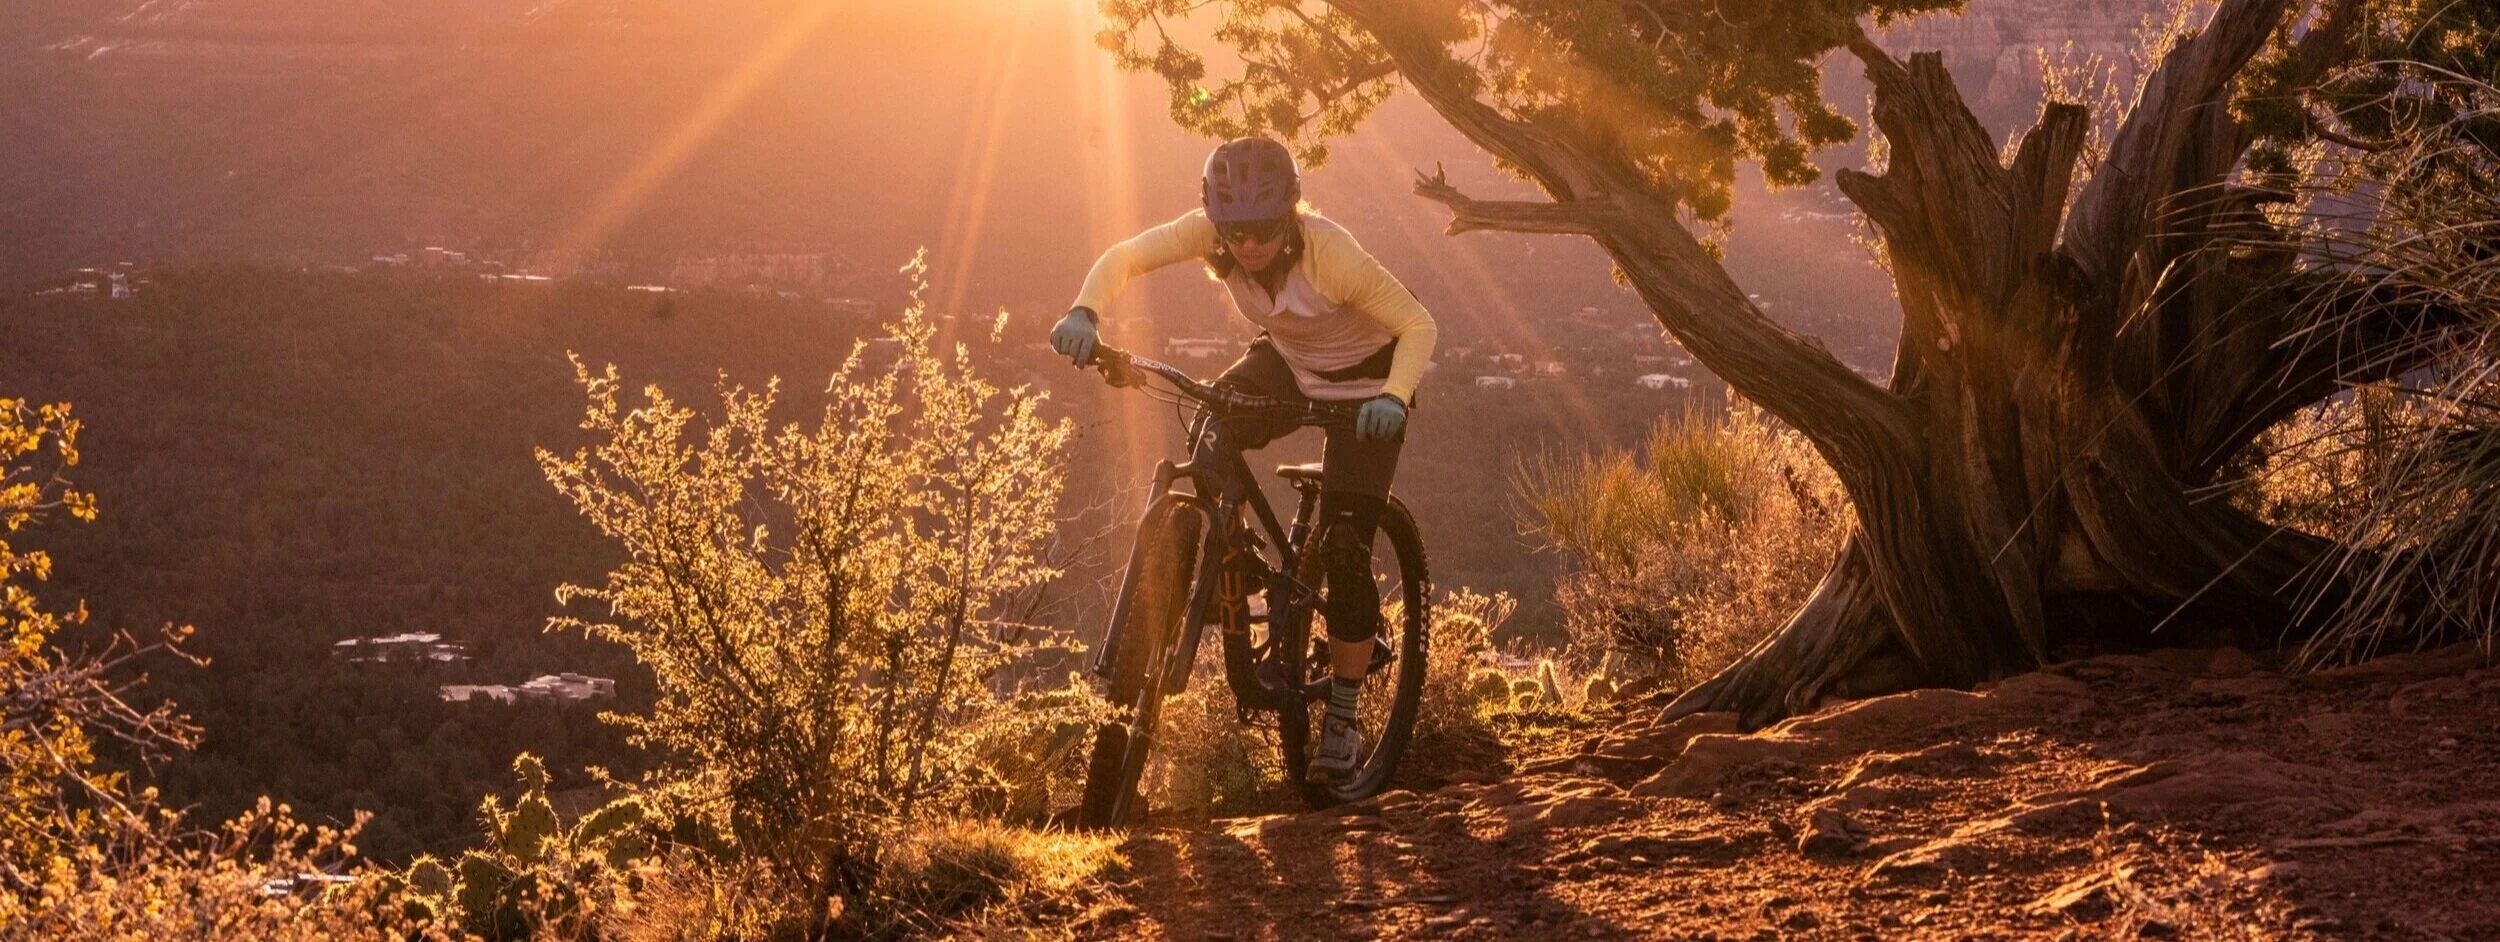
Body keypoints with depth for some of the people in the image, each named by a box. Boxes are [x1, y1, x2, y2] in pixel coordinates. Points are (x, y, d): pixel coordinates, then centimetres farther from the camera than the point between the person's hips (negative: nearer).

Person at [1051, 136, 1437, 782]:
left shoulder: (1330, 255, -35)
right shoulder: (1213, 232, -24)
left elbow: (1418, 326, -28)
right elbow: (1127, 256, -19)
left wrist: (1394, 396, -46)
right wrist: (1084, 311, -39)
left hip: (1362, 380, -5)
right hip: (1287, 360, 5)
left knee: (1344, 549, -13)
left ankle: (1343, 720, 1)